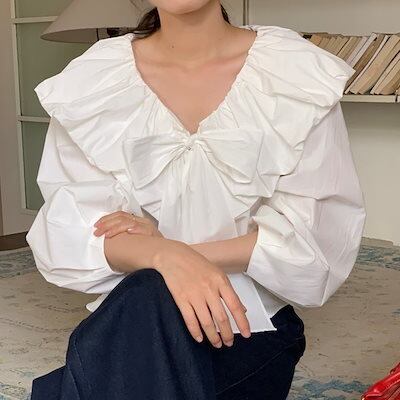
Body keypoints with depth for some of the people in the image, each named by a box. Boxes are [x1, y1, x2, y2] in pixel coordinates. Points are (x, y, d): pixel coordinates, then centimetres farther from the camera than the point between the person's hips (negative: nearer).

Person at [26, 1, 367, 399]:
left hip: (252, 322, 0)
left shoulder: (299, 74, -7)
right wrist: (166, 255, -28)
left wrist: (175, 246, -16)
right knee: (146, 302, -32)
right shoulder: (90, 81, -4)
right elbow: (68, 234, -7)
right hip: (130, 320, 1)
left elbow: (318, 235, -8)